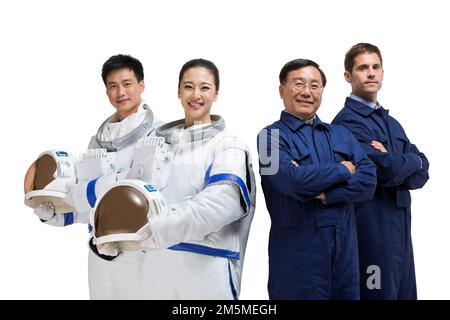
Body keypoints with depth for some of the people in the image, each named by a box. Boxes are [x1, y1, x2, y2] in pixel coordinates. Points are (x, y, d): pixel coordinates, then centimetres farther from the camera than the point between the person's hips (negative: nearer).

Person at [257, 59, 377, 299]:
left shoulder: (340, 134, 14)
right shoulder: (271, 135, -3)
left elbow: (368, 180, 1)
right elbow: (293, 179, -20)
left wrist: (326, 194, -14)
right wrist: (342, 170, -6)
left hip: (345, 247, 5)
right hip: (297, 250, -5)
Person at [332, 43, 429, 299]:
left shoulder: (392, 123, 17)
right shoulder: (347, 121, -11)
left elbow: (422, 173, 7)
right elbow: (387, 170, -20)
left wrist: (394, 163, -13)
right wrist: (412, 160, 0)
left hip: (401, 229, 8)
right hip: (372, 228, -8)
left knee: (405, 293, 13)